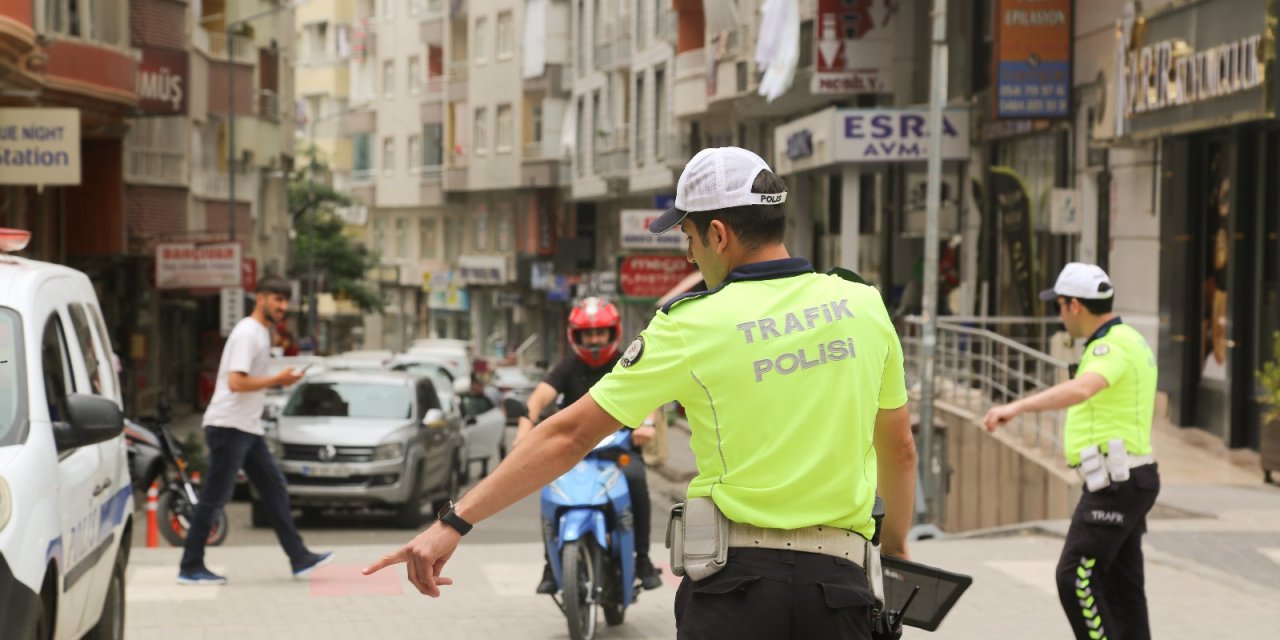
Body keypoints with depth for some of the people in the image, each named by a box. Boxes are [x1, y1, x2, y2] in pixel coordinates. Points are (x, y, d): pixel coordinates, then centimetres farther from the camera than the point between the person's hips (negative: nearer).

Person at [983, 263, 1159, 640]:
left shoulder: (1113, 345, -16)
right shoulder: (1129, 341, 16)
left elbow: (1081, 389, -38)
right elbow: (1147, 404, 35)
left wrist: (1017, 407, -46)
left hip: (1114, 483, -10)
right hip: (1128, 481, 10)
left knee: (1076, 578, -11)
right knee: (1120, 585, 10)